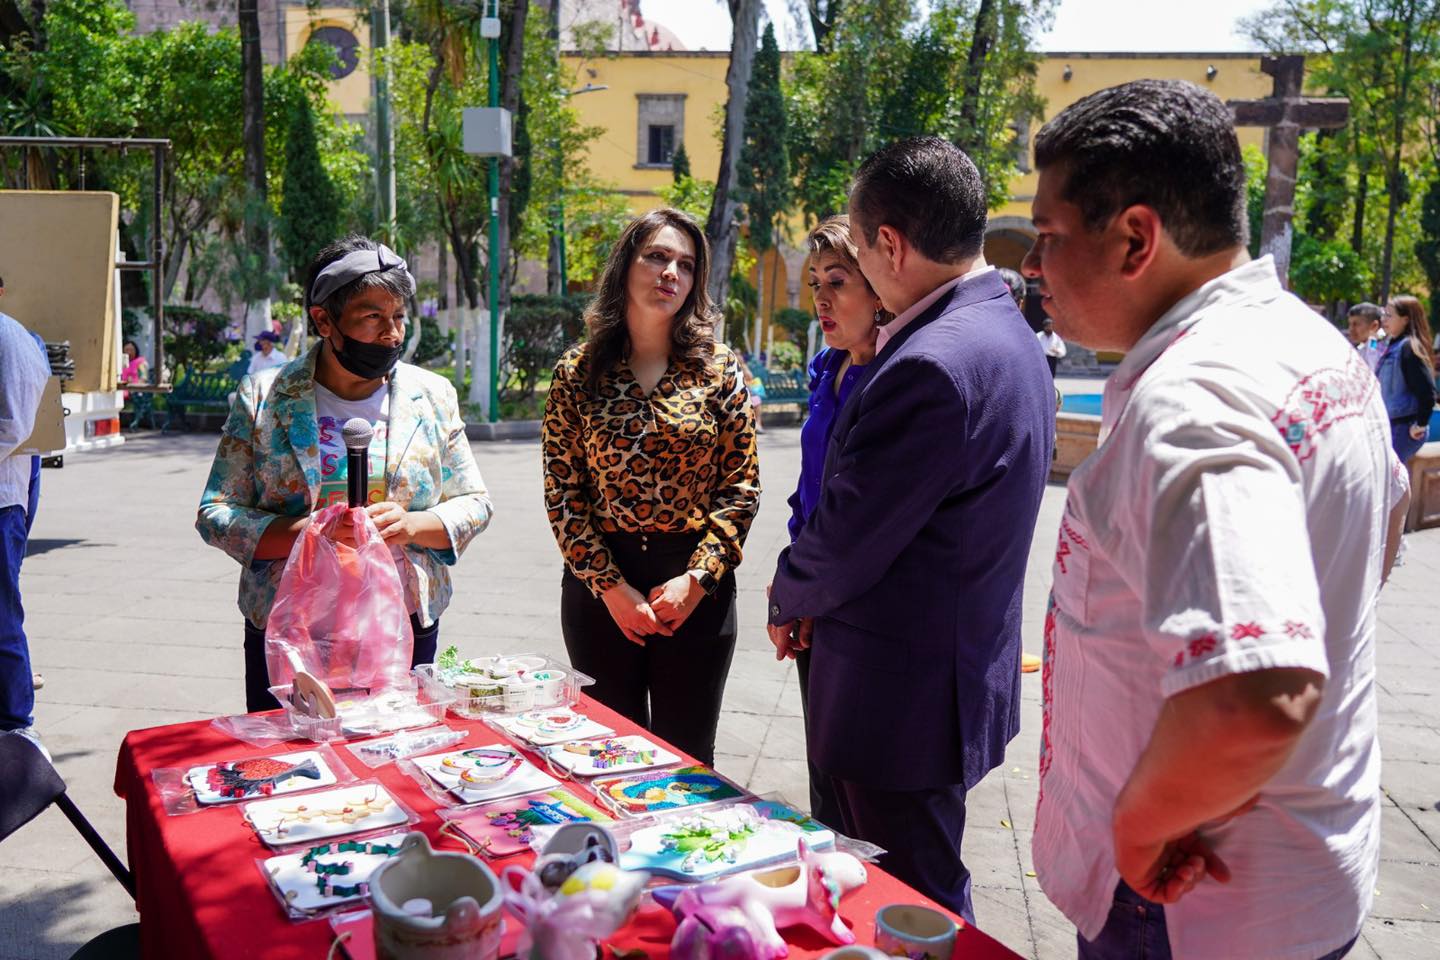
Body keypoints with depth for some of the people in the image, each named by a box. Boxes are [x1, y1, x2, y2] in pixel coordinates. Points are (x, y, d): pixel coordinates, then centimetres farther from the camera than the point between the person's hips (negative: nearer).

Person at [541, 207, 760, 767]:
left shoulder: (720, 368, 0)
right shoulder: (577, 372, 0)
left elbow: (741, 487, -1)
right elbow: (562, 493, -1)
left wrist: (697, 579, -11)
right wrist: (610, 586, -9)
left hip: (696, 590, 0)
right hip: (599, 585, 1)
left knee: (687, 756, 10)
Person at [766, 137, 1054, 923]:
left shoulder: (932, 364, -26)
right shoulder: (1009, 334, 7)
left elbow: (845, 541, -21)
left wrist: (788, 601, 0)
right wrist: (816, 598, 8)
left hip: (905, 694, -10)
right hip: (962, 671, 10)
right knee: (927, 897, 25)